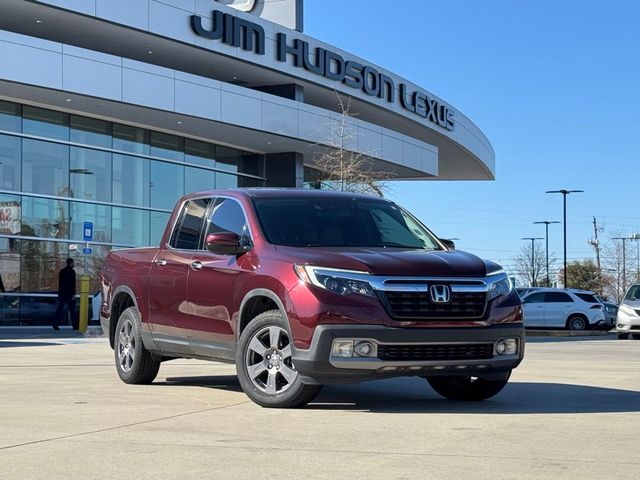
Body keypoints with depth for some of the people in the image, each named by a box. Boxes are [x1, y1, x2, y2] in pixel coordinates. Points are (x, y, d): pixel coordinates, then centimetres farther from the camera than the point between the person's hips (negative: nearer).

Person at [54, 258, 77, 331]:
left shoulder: (62, 271, 10)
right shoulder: (72, 271, -9)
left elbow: (60, 283, 14)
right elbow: (73, 283, -16)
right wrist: (73, 294, -16)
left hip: (62, 293, 5)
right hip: (69, 293, -5)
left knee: (60, 309, 4)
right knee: (72, 310, 3)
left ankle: (56, 324, -5)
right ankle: (75, 326, 6)